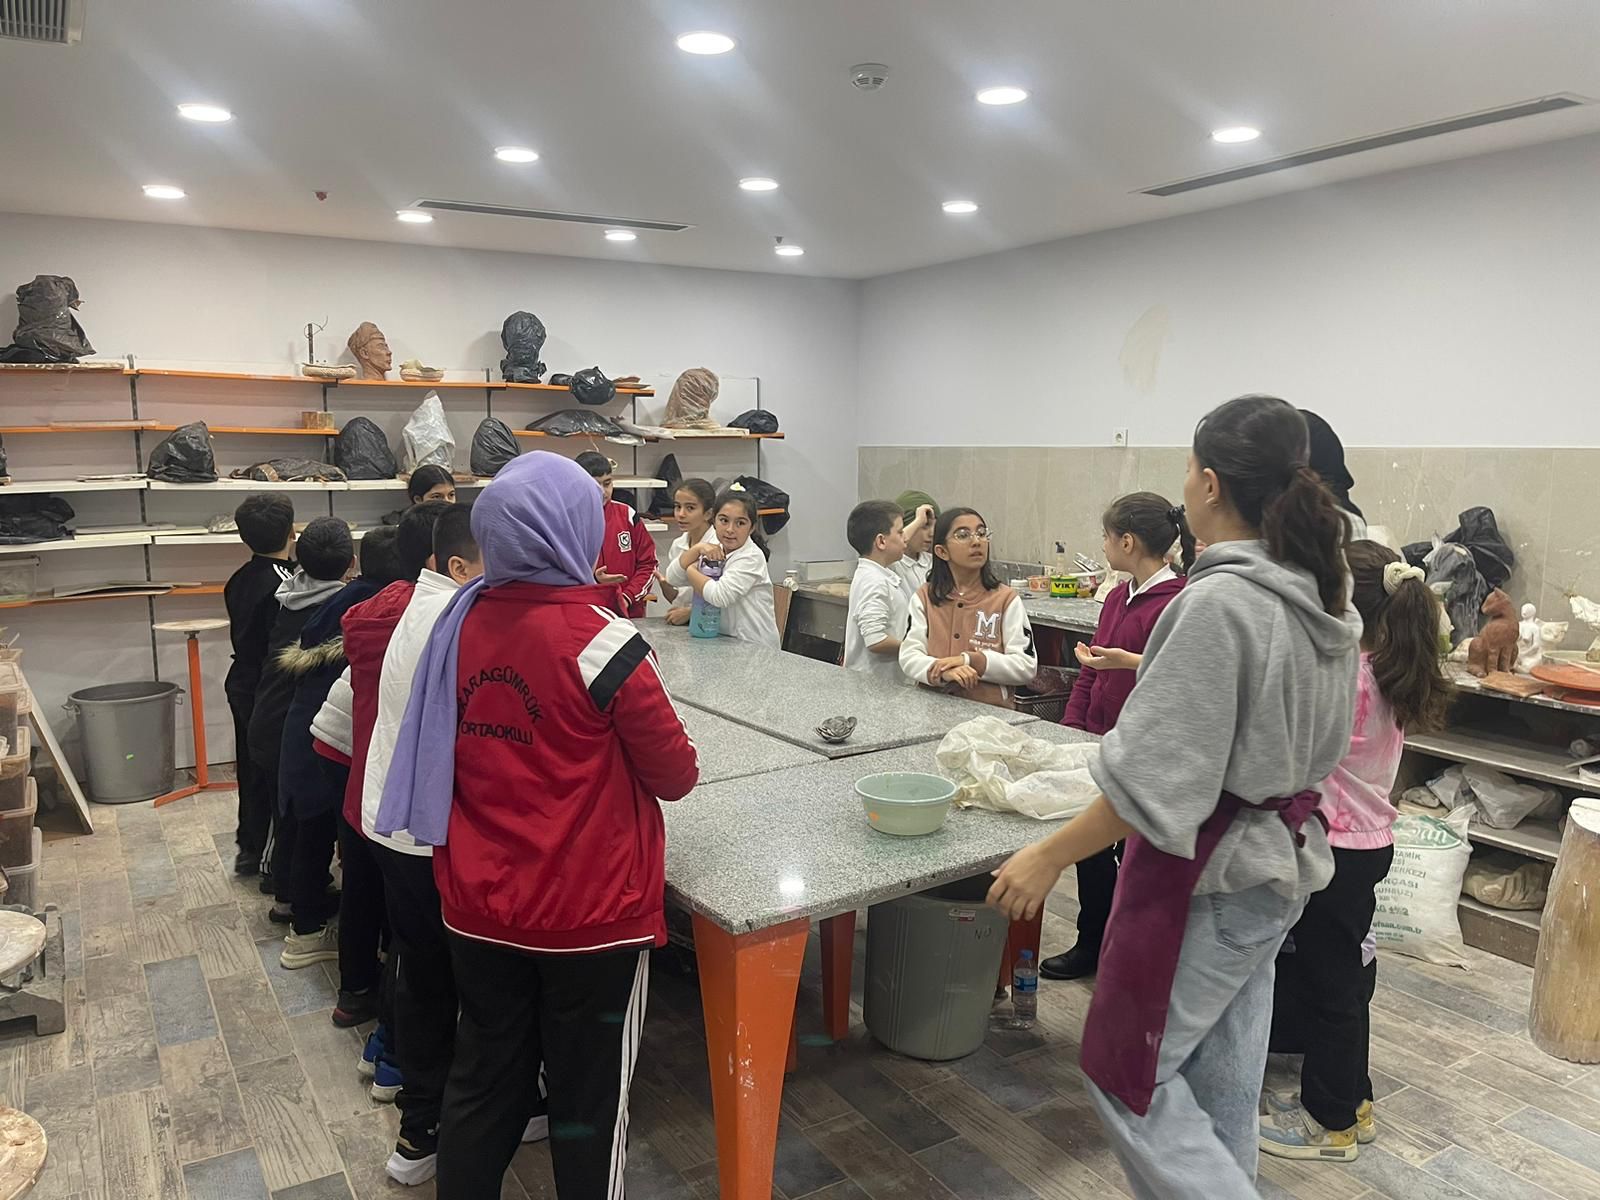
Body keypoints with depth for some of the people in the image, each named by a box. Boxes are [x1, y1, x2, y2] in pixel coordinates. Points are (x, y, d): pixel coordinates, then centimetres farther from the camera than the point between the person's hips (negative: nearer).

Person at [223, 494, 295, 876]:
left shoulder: (239, 579, 4)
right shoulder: (285, 584, -23)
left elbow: (244, 632, 12)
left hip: (242, 684, 9)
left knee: (252, 770, 18)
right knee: (282, 775, 3)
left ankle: (249, 850, 30)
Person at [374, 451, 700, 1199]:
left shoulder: (462, 619, -3)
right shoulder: (600, 639, -20)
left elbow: (457, 752, 9)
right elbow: (676, 774, -11)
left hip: (477, 905, 6)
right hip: (587, 913, -5)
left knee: (482, 1084, 22)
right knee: (589, 1101, 14)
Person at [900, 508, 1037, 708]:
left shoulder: (1006, 600, 3)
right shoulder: (924, 598, 8)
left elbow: (1027, 667, -2)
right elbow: (909, 657, 0)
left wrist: (971, 660, -14)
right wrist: (943, 671, -20)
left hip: (990, 712, -1)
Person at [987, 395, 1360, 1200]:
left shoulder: (1217, 603, -24)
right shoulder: (1325, 598, 3)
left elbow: (1156, 773, -25)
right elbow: (1318, 742, 13)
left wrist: (1052, 855, -18)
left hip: (1208, 877, -9)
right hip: (1285, 862, 9)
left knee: (1128, 1074, 7)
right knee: (1222, 1080, 21)